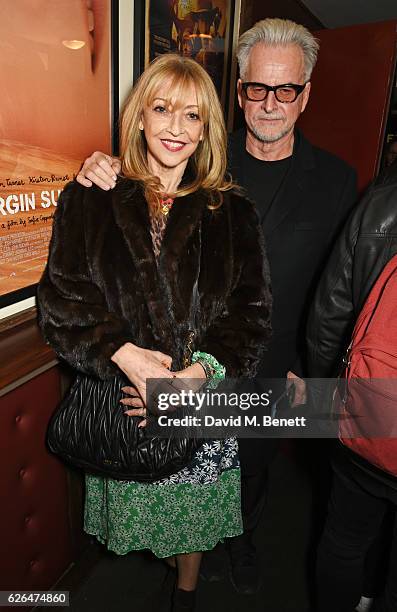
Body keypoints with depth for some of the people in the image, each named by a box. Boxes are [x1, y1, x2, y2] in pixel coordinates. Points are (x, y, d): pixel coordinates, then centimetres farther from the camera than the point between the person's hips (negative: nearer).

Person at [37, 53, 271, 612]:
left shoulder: (233, 214, 0)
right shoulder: (89, 201, -1)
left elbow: (252, 311, -5)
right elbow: (61, 297, -6)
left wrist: (200, 370, -20)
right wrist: (124, 354, -20)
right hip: (118, 397, 0)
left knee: (192, 511, 19)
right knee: (133, 509, 19)